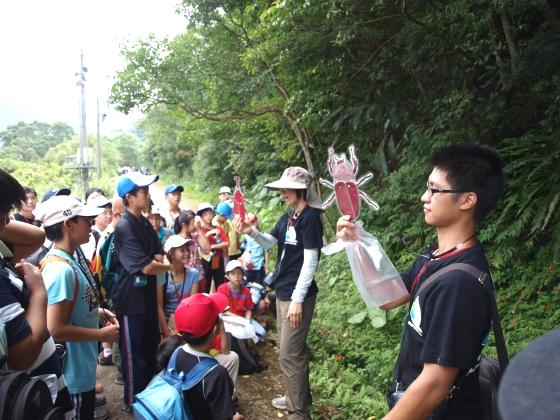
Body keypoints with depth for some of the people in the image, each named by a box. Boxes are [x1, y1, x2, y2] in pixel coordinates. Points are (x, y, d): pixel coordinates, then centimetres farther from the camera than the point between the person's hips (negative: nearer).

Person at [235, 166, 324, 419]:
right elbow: (269, 243, 13)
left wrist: (297, 299, -21)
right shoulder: (288, 217, 10)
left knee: (290, 355, -3)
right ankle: (298, 398, 36)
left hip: (298, 296, -9)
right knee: (294, 350, 20)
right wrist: (251, 232, -7)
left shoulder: (310, 217, -16)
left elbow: (310, 261, -20)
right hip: (283, 293, 9)